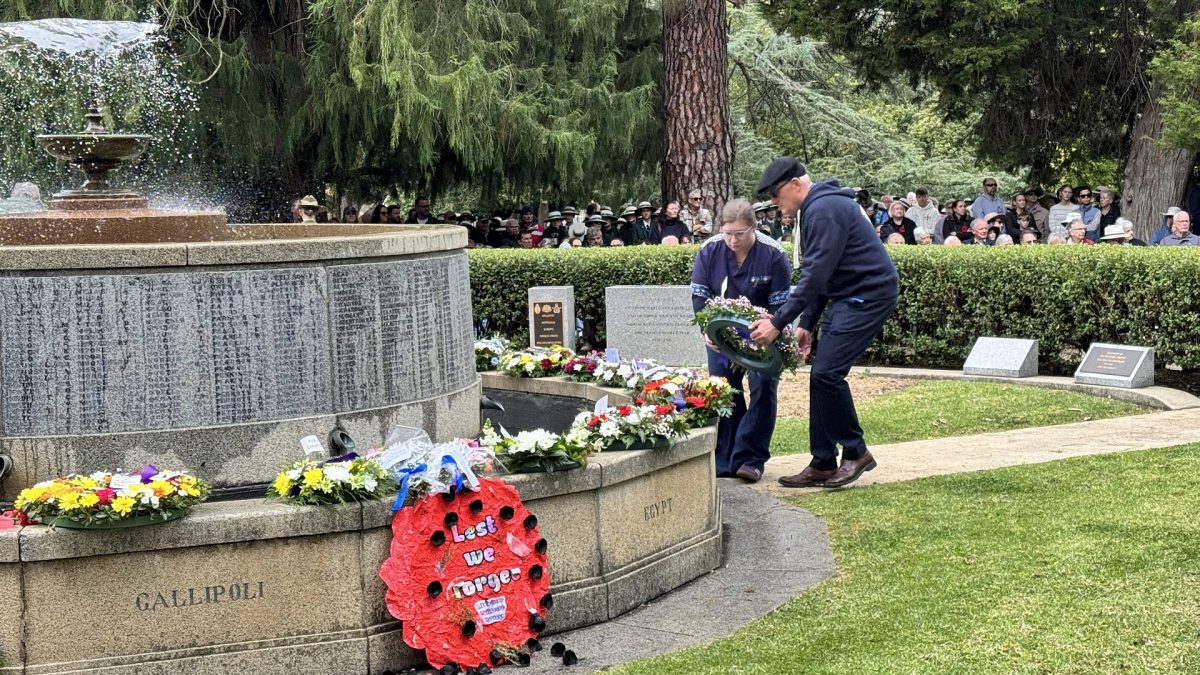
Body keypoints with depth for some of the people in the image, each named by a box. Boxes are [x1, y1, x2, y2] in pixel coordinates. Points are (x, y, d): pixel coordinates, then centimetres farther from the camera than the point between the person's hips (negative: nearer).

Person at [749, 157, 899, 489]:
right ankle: (823, 465, 10)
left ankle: (855, 452, 0)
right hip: (848, 297, 11)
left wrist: (778, 322, -21)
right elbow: (819, 275, 20)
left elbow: (815, 275, -22)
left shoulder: (825, 209, -17)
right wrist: (806, 323, 14)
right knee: (822, 375, 6)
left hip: (869, 295, -11)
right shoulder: (815, 209, 17)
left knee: (826, 373, -15)